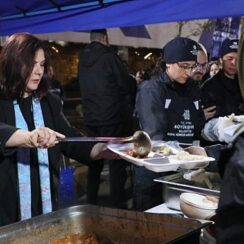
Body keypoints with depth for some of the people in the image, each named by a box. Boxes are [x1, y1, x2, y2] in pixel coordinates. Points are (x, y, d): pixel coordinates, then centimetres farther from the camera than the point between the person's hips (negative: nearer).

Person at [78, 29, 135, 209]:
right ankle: (118, 205, 1)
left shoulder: (83, 60, 8)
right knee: (117, 161, -1)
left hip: (91, 118, 7)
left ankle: (91, 202, 23)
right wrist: (129, 106, 10)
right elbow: (126, 85, -6)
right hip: (113, 117, -6)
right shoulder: (109, 57, -11)